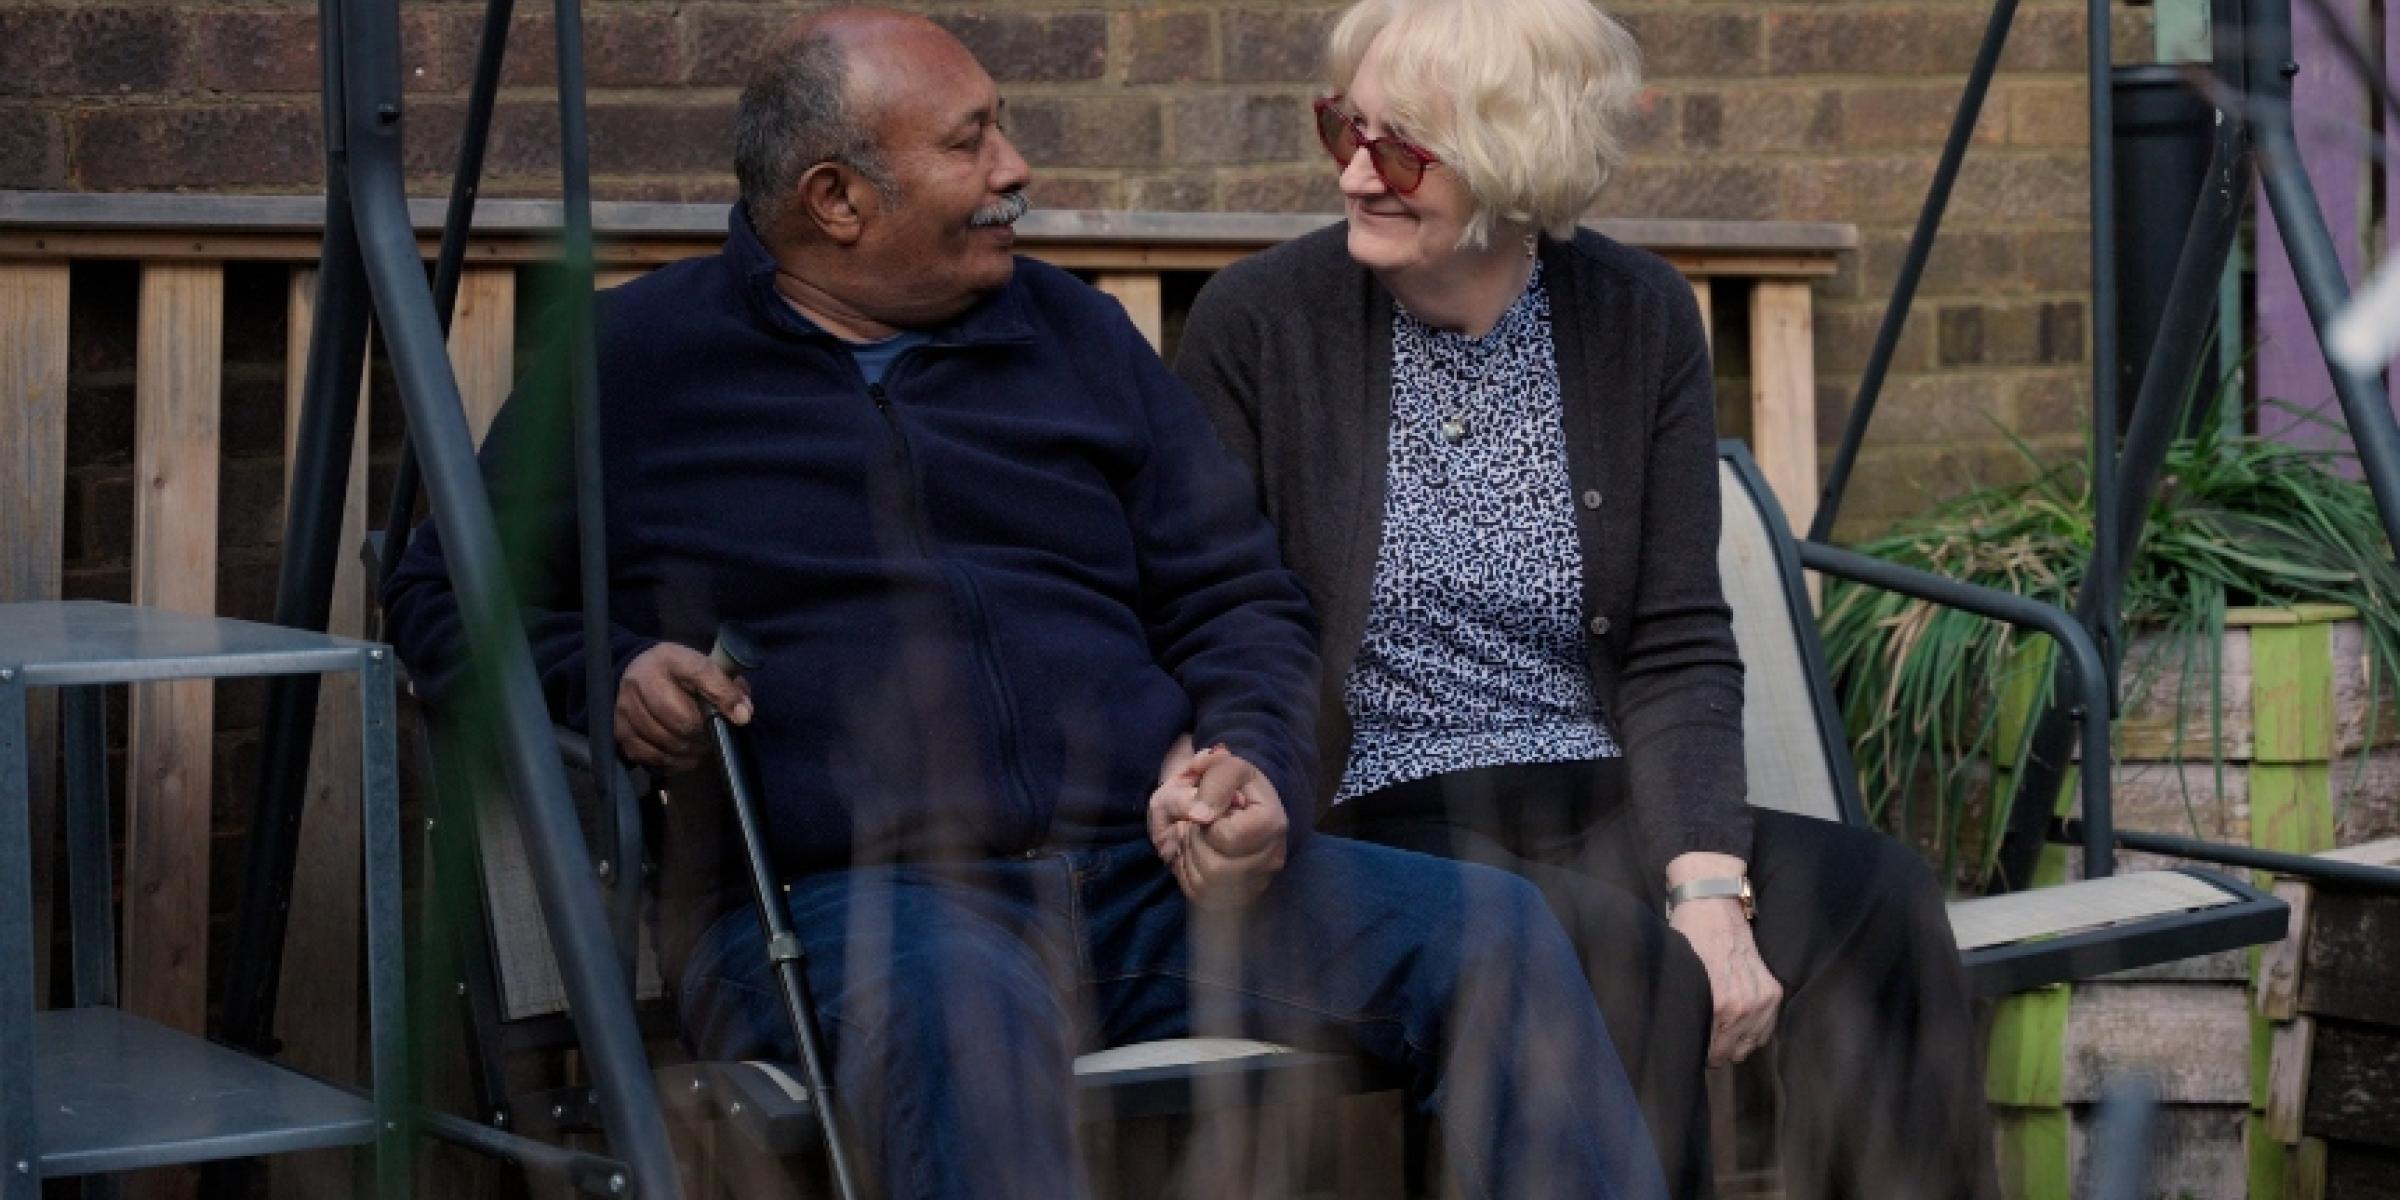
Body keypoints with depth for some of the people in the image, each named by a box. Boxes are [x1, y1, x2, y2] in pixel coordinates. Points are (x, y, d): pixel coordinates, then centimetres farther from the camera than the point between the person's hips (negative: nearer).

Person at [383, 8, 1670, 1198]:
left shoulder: (1078, 335, 21)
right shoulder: (632, 365, 11)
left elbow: (1236, 599, 20)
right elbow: (445, 597, 17)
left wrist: (1255, 764, -2)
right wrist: (601, 682, -5)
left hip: (1146, 873, 4)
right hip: (845, 895, -4)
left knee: (1498, 935, -18)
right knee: (961, 1014, -41)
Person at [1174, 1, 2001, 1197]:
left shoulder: (1638, 318, 6)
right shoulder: (1258, 323, -2)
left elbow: (1679, 649, 2)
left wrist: (1707, 884, -13)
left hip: (1599, 812, 4)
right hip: (1376, 828, -3)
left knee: (1875, 898, -23)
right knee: (1622, 959, -32)